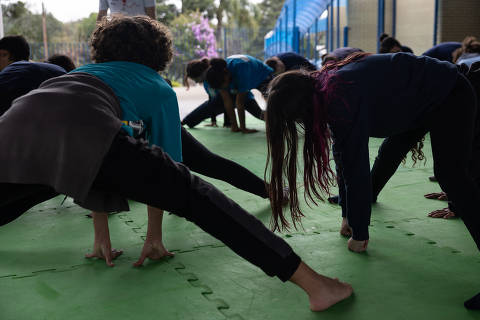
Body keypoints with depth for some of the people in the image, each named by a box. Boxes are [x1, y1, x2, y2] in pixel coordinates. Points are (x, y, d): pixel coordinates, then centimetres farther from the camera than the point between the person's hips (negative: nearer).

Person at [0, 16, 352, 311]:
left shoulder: (85, 72, 45)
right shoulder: (159, 87, 32)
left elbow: (92, 169, 49)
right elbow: (166, 164, 34)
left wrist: (102, 237, 55)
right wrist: (154, 237, 43)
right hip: (77, 128, -5)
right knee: (195, 195, -5)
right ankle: (313, 283, -8)